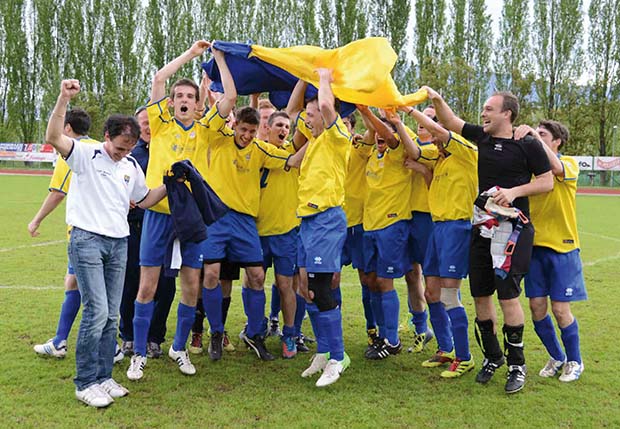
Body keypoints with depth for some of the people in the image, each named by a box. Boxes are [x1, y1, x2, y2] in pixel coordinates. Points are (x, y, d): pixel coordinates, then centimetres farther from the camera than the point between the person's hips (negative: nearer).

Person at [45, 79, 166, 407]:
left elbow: (144, 200, 24)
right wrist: (64, 99, -29)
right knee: (97, 311, -11)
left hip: (119, 244, 6)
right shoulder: (86, 154, -4)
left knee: (111, 315, 7)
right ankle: (85, 383, 1)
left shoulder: (132, 166, 13)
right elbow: (53, 138, -21)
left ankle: (103, 377, 18)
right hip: (87, 241, -6)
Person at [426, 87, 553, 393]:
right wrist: (436, 100, 2)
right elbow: (450, 123, 17)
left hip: (513, 230, -6)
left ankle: (516, 365, 9)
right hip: (483, 228, 6)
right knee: (480, 295, 8)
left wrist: (514, 191, -16)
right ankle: (492, 357, 26)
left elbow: (547, 182, -4)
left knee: (508, 295, -8)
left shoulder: (528, 145, -5)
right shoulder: (482, 137, 10)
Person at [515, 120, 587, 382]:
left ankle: (574, 361, 22)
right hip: (534, 245, 4)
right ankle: (556, 358, 27)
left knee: (560, 309, -1)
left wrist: (534, 135, -26)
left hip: (562, 247, -4)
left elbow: (555, 168, -27)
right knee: (537, 307, 5)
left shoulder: (570, 163, -3)